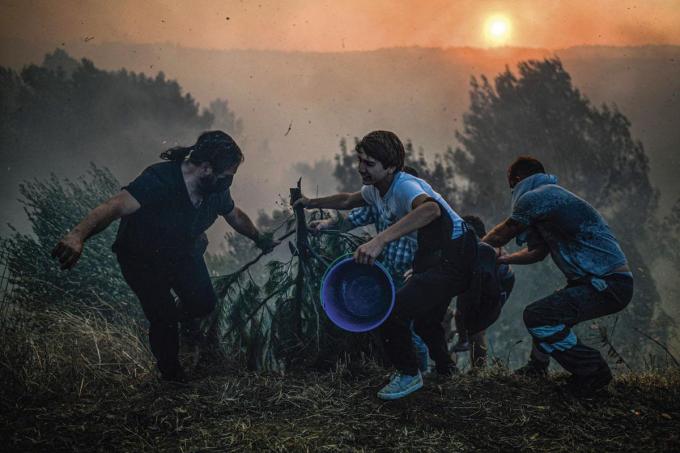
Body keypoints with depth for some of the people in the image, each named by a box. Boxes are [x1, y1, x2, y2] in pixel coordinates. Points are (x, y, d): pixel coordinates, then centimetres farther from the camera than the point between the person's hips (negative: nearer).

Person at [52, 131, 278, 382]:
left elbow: (236, 216, 6)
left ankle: (169, 319, 34)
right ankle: (171, 375, 20)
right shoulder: (159, 179, -39)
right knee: (163, 319, -9)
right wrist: (78, 235, -71)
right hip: (142, 258, -5)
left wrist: (259, 238, 21)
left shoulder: (217, 190, -18)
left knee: (204, 303, -1)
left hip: (181, 251, 6)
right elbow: (117, 204, -54)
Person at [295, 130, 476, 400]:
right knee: (424, 318, 28)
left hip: (454, 257, -10)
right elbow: (348, 200, 28)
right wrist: (312, 203, 31)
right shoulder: (376, 189, 3)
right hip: (431, 256, 10)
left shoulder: (405, 186, -27)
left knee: (391, 311, -19)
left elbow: (430, 209, -51)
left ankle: (409, 375, 2)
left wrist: (379, 241, -58)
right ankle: (444, 367, 54)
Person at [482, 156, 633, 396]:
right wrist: (500, 259, 31)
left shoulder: (536, 196, -11)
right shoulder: (551, 197, 21)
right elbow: (537, 252, 26)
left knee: (537, 317, -19)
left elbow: (500, 236, 0)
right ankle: (536, 370, 41)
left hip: (608, 284, -11)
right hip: (610, 283, 11)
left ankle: (593, 371, -7)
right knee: (545, 313, 27)